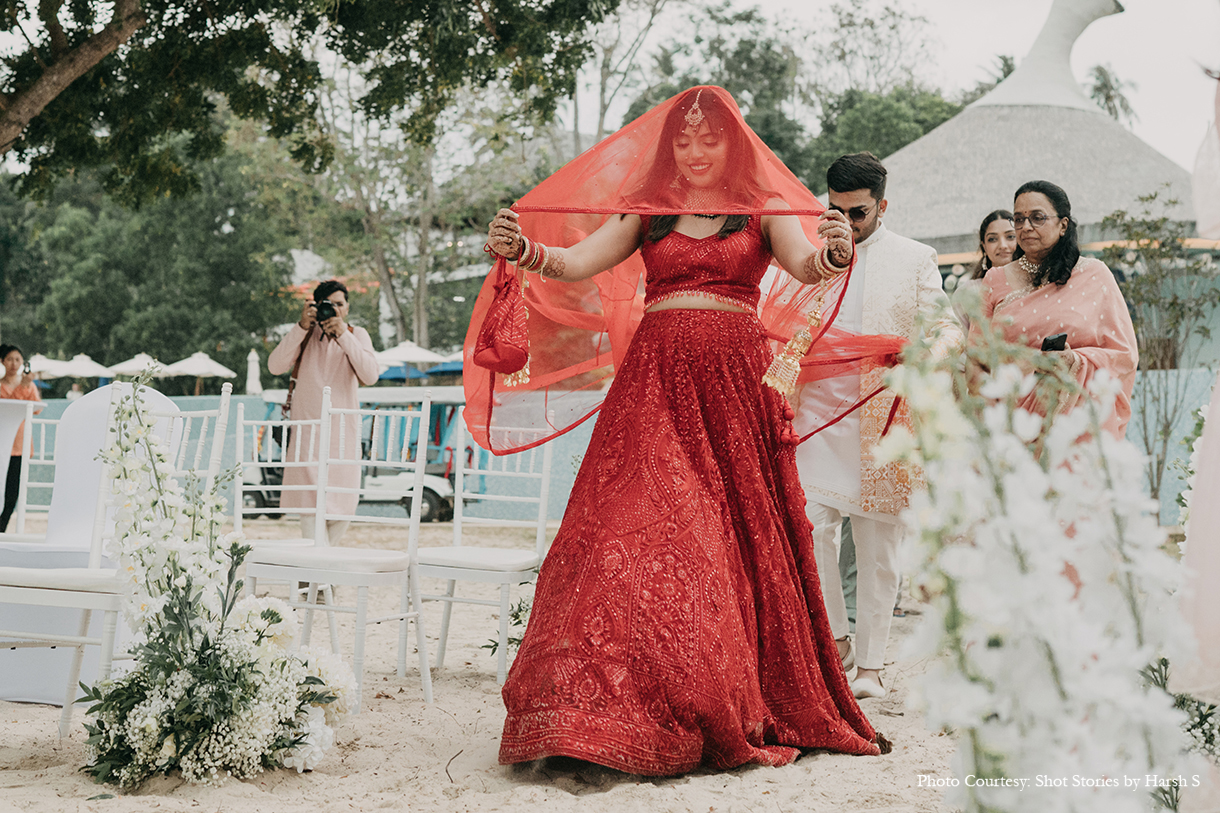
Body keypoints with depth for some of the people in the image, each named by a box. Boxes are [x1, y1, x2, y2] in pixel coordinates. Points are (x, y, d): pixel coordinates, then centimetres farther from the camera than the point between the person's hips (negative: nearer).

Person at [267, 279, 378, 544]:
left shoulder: (357, 335, 5)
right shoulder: (305, 335, 6)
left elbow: (370, 376, -12)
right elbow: (276, 367, -9)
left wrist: (343, 335, -18)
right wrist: (301, 328, -16)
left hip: (344, 429, 1)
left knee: (344, 503, 2)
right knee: (311, 502, -9)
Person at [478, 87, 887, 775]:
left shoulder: (764, 210, 10)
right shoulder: (646, 212, 15)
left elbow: (804, 264, -8)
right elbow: (577, 263, 4)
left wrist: (834, 254, -31)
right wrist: (524, 250, -16)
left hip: (736, 382, -1)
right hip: (656, 379, 1)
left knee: (742, 533, -2)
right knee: (645, 529, -10)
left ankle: (748, 711, 8)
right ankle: (635, 711, -8)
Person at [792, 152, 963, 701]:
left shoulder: (914, 259, 8)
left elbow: (945, 323, 3)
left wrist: (937, 349, -20)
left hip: (884, 417, -1)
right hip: (817, 411, 1)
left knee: (878, 543, 2)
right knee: (808, 527, -11)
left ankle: (870, 663, 11)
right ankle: (834, 640, 8)